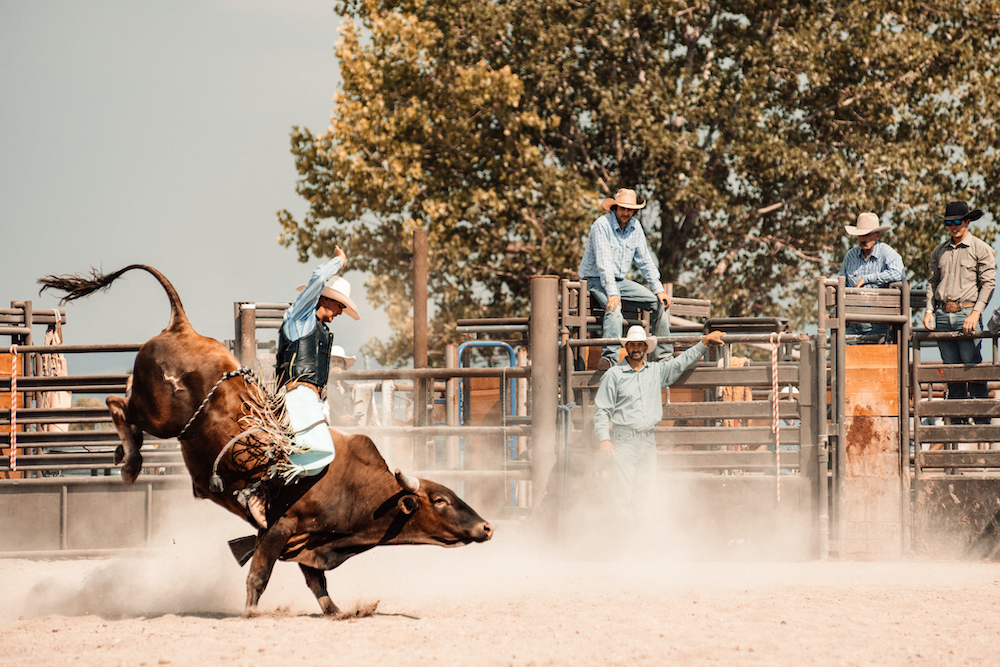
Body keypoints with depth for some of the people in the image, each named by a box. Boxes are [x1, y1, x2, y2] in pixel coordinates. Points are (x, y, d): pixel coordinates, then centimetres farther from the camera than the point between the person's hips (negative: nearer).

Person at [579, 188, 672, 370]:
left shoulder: (635, 227, 4)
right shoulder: (602, 225, -17)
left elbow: (645, 261, 11)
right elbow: (603, 262, -25)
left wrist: (659, 289, 1)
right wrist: (612, 293, -34)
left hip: (620, 280, 7)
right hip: (596, 280, -7)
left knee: (660, 303, -5)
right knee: (614, 309, -37)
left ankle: (663, 356, -3)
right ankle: (610, 357, -53)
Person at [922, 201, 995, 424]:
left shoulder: (981, 249, 2)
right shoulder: (939, 252, 16)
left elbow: (987, 284, -3)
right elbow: (933, 281, 21)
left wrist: (975, 313, -13)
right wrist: (929, 310, 6)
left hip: (967, 312, -5)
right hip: (943, 316, 5)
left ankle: (982, 421, -6)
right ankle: (956, 421, 9)